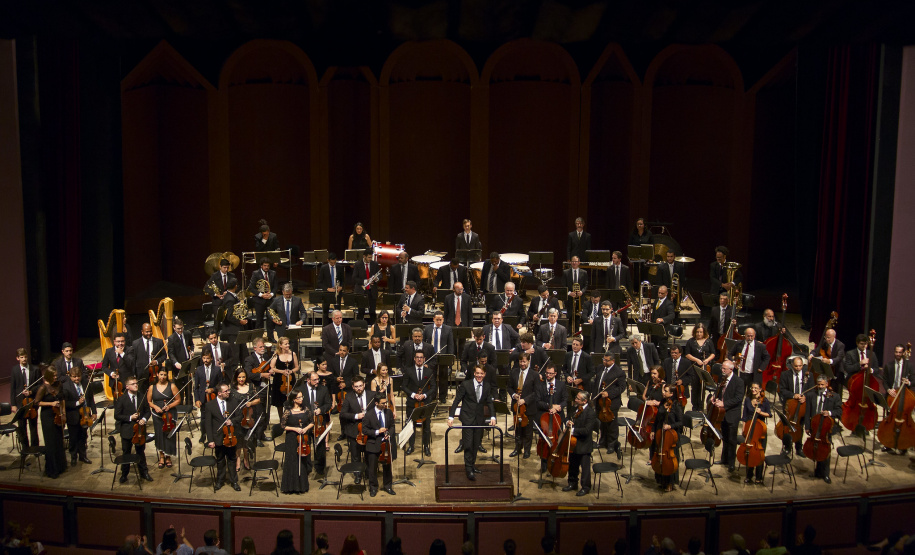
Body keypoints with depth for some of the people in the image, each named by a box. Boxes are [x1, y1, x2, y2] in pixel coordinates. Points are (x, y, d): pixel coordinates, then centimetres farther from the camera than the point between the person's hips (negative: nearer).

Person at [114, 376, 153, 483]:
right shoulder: (121, 399, -7)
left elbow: (147, 411, 9)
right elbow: (117, 416, -8)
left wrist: (144, 419, -11)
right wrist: (130, 418, -19)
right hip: (127, 431, -2)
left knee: (141, 452, 13)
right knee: (126, 453, 10)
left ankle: (144, 472, 25)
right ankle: (124, 474, 24)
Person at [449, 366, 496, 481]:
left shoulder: (486, 387, 6)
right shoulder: (465, 385, -8)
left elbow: (489, 402, 9)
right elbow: (456, 401, -7)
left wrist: (493, 417, -5)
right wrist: (451, 417, -14)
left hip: (479, 419, 4)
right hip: (467, 419, -4)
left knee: (476, 444, 9)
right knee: (468, 444, -6)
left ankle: (471, 464, 25)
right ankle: (469, 469, 0)